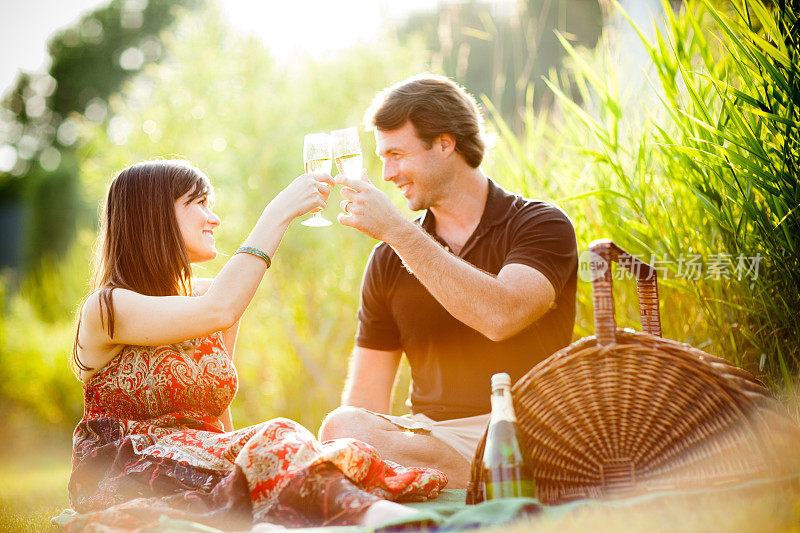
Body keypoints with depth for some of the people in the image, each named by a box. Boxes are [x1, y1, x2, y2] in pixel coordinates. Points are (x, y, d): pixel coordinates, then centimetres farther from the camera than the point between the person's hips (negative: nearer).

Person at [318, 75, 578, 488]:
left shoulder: (541, 225, 1)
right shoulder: (389, 260, 14)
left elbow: (501, 317, -21)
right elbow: (366, 397, 12)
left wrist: (396, 230, -18)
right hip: (427, 434, 5)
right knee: (341, 428, -29)